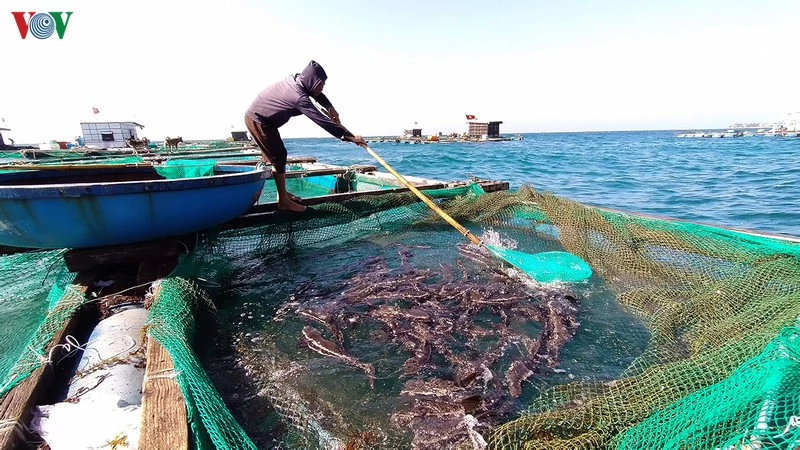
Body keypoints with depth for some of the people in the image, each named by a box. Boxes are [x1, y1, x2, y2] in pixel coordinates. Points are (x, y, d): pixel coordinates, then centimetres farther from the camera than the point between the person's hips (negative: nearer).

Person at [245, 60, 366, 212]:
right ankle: (284, 201, -4)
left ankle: (282, 192, 26)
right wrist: (350, 137, -32)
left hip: (258, 116, 10)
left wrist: (329, 107, -2)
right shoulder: (299, 97, -30)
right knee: (278, 156, -9)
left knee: (274, 154, 15)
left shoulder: (296, 79, -4)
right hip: (257, 120, -10)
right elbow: (322, 121, -33)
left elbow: (315, 93, 15)